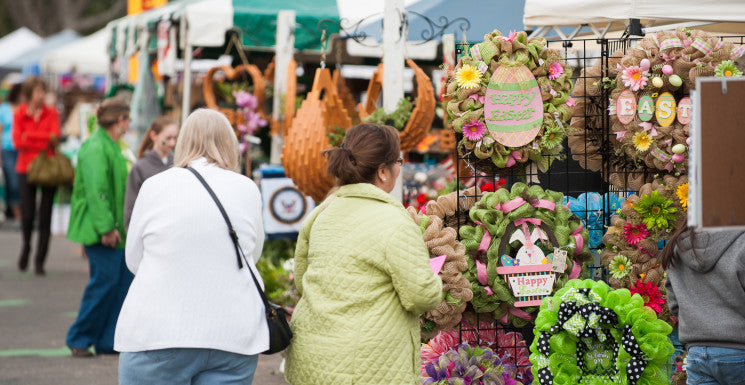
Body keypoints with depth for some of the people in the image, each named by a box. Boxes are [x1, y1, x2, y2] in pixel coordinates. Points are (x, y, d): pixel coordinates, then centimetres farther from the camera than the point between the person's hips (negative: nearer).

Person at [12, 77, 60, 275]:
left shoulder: (51, 113, 5)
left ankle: (39, 260, 5)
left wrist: (29, 136, -11)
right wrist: (44, 142, -9)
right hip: (26, 167, 0)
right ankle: (26, 246, 26)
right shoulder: (19, 114, 4)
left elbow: (55, 136, -10)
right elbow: (18, 142, -7)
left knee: (45, 216, -2)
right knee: (27, 214, -4)